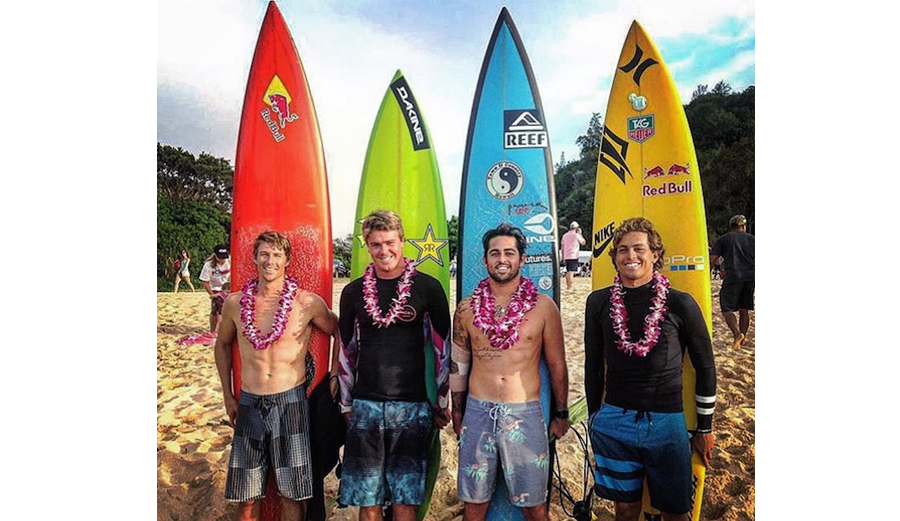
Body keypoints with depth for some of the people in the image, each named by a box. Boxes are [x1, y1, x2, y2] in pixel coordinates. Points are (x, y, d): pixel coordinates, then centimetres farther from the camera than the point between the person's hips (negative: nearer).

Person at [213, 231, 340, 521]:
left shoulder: (308, 303, -8)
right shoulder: (235, 303, 0)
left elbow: (339, 333, 7)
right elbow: (223, 345, 16)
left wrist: (335, 376, 2)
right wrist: (228, 396, 14)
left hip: (290, 401, -2)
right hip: (249, 403, 3)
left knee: (292, 493, 6)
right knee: (246, 496, 12)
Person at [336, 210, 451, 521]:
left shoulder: (427, 287, -2)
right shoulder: (353, 292, 5)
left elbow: (443, 346, 3)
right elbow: (346, 351, 13)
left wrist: (442, 402, 5)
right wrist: (346, 405, 14)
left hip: (412, 405, -2)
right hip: (364, 405, 2)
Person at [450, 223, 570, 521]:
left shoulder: (544, 307, -2)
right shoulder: (467, 308, 3)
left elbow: (557, 365, 4)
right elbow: (458, 364, 10)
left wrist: (561, 414, 7)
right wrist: (458, 415, 12)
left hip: (525, 413, -1)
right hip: (477, 411, 2)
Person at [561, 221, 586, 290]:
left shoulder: (565, 235, 11)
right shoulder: (576, 235, -7)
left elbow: (562, 247, 13)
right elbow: (583, 242, 5)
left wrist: (563, 257, 19)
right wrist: (580, 233, 9)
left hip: (566, 256, 6)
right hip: (573, 256, -6)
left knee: (568, 272, 14)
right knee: (571, 271, -7)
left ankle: (567, 286, 17)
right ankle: (570, 287, -9)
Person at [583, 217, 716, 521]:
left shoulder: (680, 304, -7)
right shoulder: (599, 302, -3)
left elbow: (705, 368, 2)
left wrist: (705, 428, 6)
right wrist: (594, 416, 12)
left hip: (667, 423, -1)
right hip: (614, 422, 1)